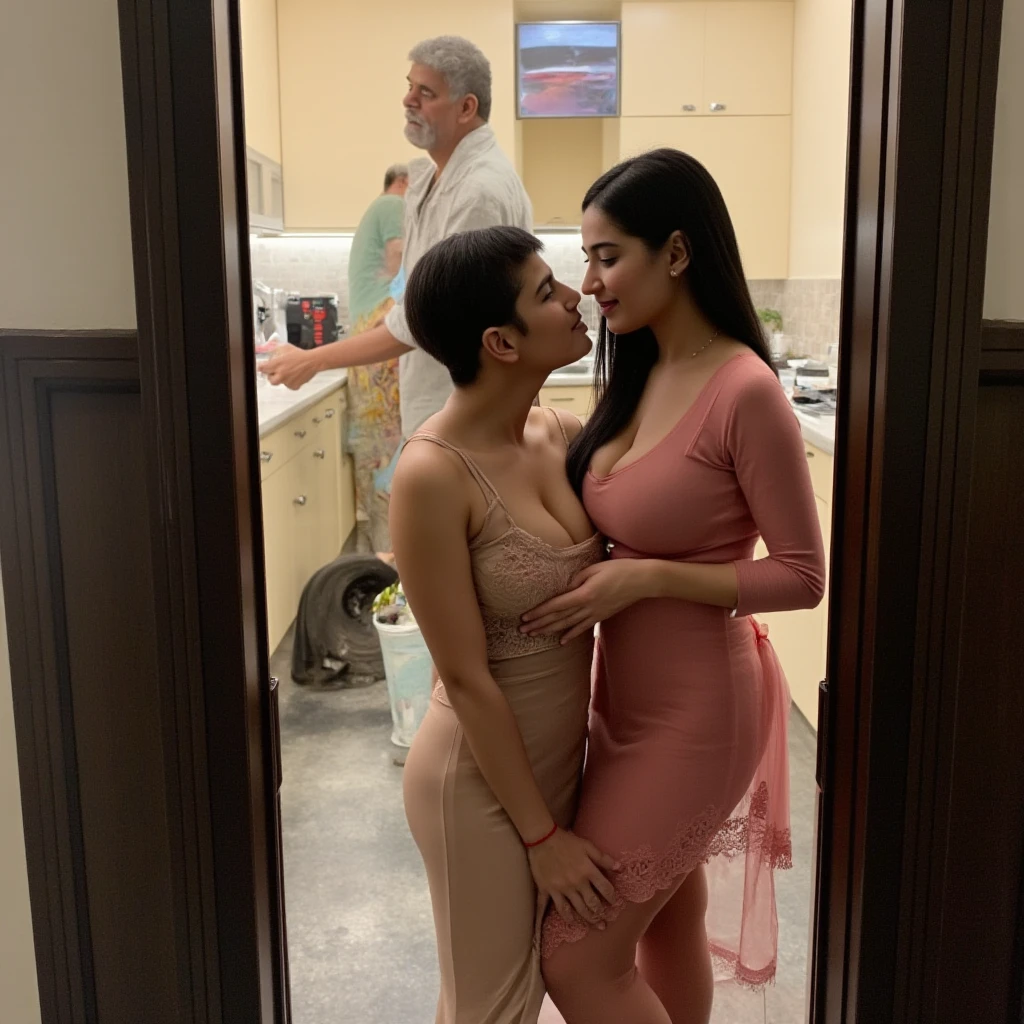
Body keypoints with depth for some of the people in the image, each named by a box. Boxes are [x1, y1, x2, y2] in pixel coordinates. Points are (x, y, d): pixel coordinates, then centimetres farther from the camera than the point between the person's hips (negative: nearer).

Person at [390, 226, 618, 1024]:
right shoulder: (433, 476, -25)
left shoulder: (566, 435, -5)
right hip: (482, 778, -6)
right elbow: (468, 680, -20)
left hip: (561, 755, 6)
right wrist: (542, 833, -13)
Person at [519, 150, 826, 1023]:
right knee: (669, 923, 24)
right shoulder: (642, 375, 4)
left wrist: (643, 578, -24)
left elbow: (802, 576, -18)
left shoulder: (744, 390, -21)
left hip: (692, 713, -8)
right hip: (630, 697, 8)